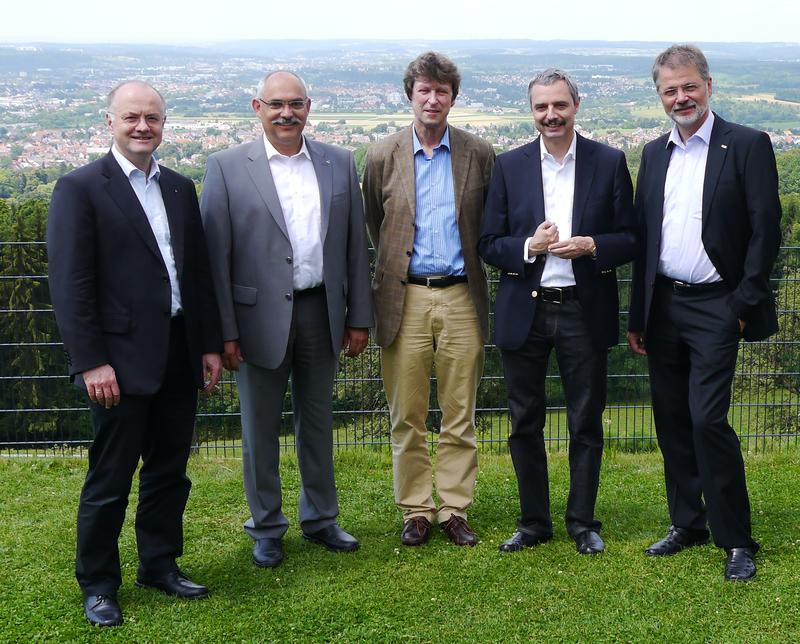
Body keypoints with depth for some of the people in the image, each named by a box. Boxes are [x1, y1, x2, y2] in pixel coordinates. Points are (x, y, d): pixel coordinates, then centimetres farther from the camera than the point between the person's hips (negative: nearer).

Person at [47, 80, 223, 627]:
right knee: (111, 478, 4)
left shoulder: (180, 188, 12)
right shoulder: (80, 188, -7)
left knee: (170, 470, 15)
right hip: (123, 357, -6)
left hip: (179, 352, 6)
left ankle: (160, 565, 30)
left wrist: (209, 345, 10)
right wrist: (91, 362, -16)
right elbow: (70, 285, -11)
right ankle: (97, 584, 19)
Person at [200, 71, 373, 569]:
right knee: (261, 428, 9)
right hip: (260, 317, -3)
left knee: (318, 421, 15)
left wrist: (360, 317, 5)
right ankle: (266, 527, 25)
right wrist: (224, 331, -9)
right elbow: (216, 254, -6)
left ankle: (321, 518, 31)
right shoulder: (227, 168, -5)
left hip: (321, 312, 3)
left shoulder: (339, 164, 5)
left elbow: (355, 245, 8)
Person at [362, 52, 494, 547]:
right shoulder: (384, 157, 3)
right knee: (407, 417, 5)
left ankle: (455, 510, 17)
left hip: (462, 299, 0)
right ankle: (416, 511, 18)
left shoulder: (479, 154, 3)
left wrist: (471, 267, 10)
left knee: (460, 416, 6)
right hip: (405, 299, 0)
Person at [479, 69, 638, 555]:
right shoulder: (510, 166, 3)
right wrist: (529, 247, -16)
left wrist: (591, 246, -18)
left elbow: (630, 240, 1)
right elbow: (490, 245, 3)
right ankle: (534, 521, 24)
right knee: (525, 423, 9)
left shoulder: (610, 163, 1)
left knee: (586, 423, 7)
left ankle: (583, 522, 22)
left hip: (585, 311, -1)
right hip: (524, 312, 1)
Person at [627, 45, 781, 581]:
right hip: (663, 307, 6)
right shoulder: (655, 154, 12)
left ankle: (737, 540, 1)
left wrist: (744, 304, -12)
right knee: (672, 420, 10)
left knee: (707, 419, -12)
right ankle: (688, 525, 24)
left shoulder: (748, 146, -4)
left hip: (716, 306, -6)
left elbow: (765, 230, -8)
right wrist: (638, 316, 12)